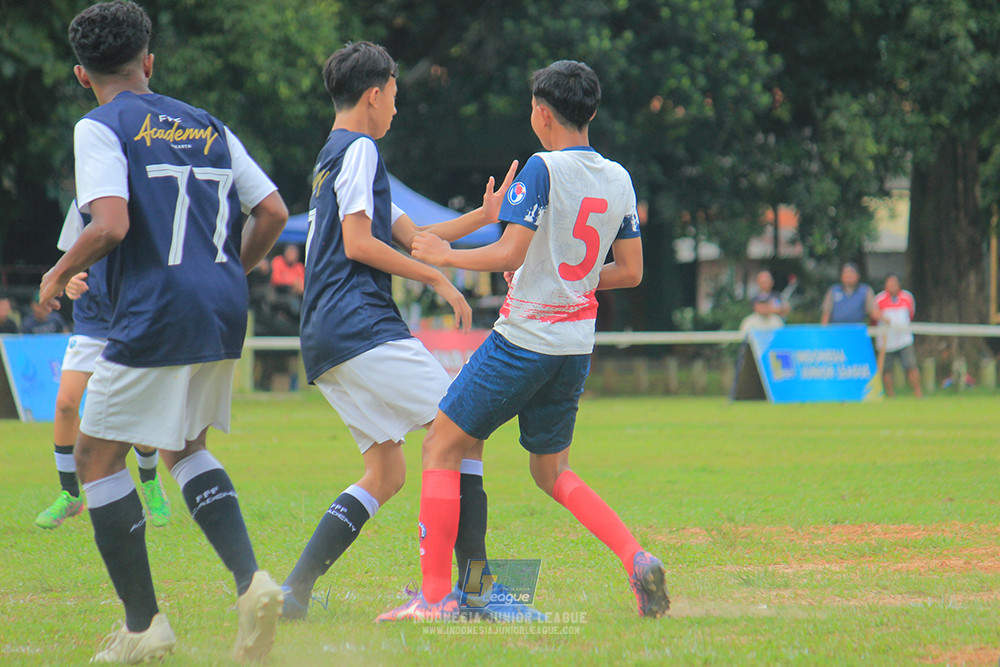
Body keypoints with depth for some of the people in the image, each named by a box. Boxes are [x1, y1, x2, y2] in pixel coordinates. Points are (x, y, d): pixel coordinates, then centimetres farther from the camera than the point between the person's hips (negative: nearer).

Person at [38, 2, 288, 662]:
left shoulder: (101, 128, -4)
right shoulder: (209, 126, 14)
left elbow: (110, 225, -18)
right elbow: (273, 213, 11)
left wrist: (59, 274, 0)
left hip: (155, 316, -7)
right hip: (225, 314, 7)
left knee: (97, 456, 7)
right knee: (185, 446, 24)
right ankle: (251, 581, 3)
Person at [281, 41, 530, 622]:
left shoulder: (333, 159, 28)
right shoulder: (360, 151, -3)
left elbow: (413, 236, 27)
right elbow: (358, 244, -13)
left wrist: (483, 217, 25)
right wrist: (438, 279, -7)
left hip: (326, 338, 10)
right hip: (362, 327, -10)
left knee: (388, 473, 9)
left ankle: (296, 590, -2)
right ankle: (473, 579, -15)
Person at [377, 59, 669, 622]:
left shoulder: (543, 170, -13)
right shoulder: (619, 179, 8)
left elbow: (511, 254, -20)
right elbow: (631, 271, 11)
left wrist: (446, 255, -5)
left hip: (524, 338, -7)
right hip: (577, 346, 7)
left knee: (443, 448, 3)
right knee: (552, 471, 19)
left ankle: (436, 596, -3)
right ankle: (637, 560, -2)